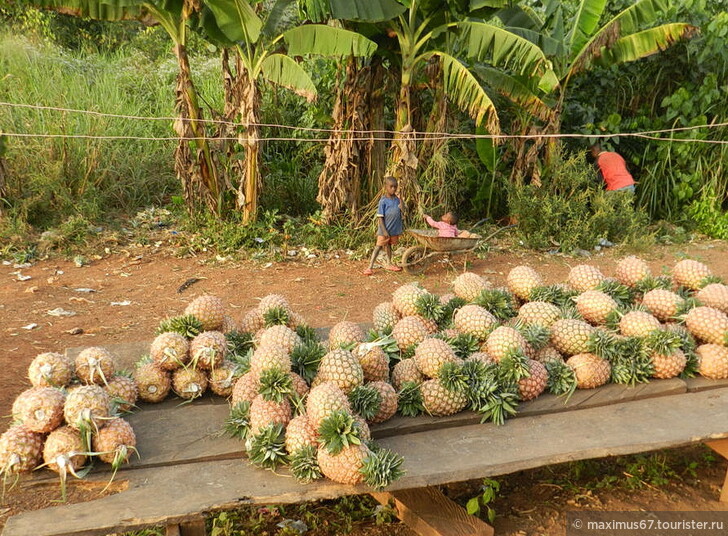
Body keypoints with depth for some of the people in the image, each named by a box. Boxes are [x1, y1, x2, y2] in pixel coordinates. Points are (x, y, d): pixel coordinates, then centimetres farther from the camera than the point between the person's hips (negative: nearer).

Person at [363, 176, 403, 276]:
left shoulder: (397, 199, 2)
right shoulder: (383, 201, -14)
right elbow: (380, 217, -15)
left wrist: (401, 226, 8)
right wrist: (384, 231, -18)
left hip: (394, 229, 5)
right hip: (385, 229, -5)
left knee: (388, 245, 20)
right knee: (379, 246, -4)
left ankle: (389, 264, 35)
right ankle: (370, 267, -3)